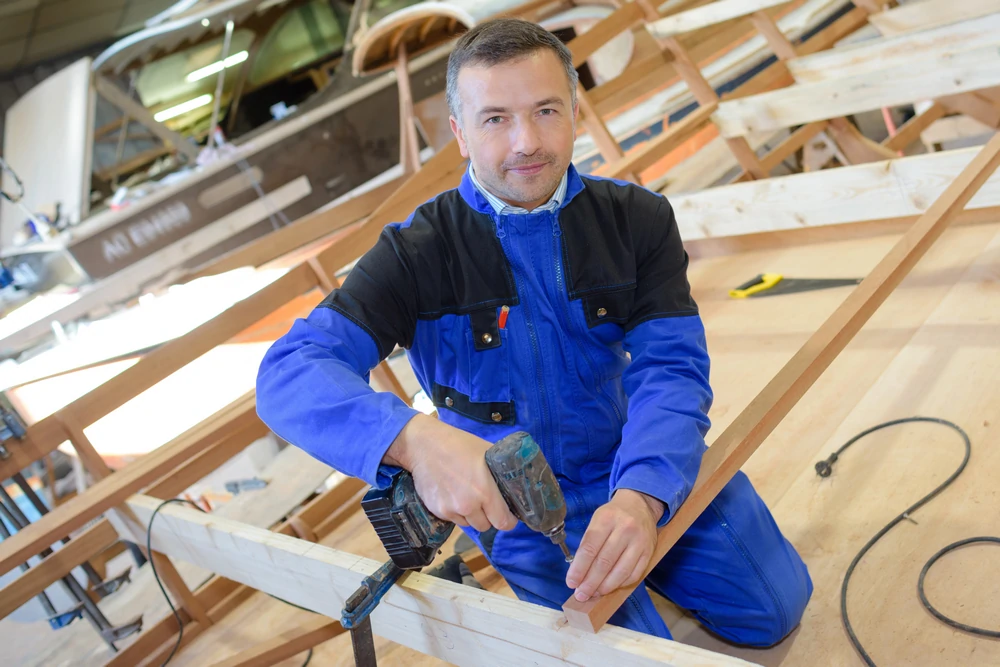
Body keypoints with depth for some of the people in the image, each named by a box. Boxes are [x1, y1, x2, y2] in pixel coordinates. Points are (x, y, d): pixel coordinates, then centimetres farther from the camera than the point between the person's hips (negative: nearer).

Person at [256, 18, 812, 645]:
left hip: (647, 465, 3)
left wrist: (639, 497, -37)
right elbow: (291, 371, -27)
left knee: (773, 610, -1)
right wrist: (414, 438, -48)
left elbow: (671, 369, -17)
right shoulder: (417, 255, -16)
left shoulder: (639, 219, -8)